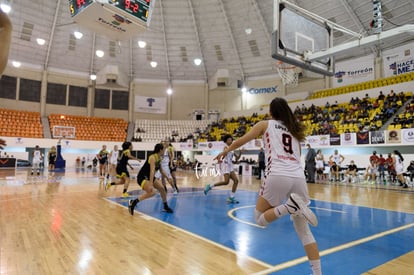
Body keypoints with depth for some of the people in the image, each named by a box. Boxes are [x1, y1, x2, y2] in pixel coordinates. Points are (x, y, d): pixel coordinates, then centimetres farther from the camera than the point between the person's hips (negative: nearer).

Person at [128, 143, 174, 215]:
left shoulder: (159, 158, 4)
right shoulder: (152, 157, -23)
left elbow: (161, 170, 18)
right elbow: (152, 171, -33)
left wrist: (167, 178, 20)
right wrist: (150, 183, -40)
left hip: (150, 176, 9)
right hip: (142, 177, -9)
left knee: (162, 188, 2)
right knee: (152, 192, -26)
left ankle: (166, 207, 18)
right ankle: (133, 202, -18)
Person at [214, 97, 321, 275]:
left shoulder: (265, 124, 14)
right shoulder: (295, 129, 25)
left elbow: (241, 141, 17)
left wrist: (226, 151, 34)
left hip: (278, 176, -5)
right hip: (299, 177, 5)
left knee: (260, 219, 10)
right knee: (303, 229, 17)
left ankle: (290, 205, -17)